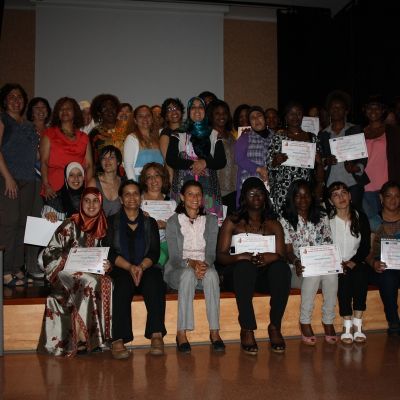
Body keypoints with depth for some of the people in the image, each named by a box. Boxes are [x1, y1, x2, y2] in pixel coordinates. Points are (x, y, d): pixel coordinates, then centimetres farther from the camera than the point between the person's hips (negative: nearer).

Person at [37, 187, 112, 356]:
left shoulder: (104, 227, 11)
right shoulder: (70, 225, 0)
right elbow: (49, 253, -1)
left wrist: (107, 265, -7)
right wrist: (69, 258, -17)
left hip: (94, 273, 3)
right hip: (66, 272, -3)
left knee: (106, 283, -29)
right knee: (89, 283, -33)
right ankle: (81, 339, -25)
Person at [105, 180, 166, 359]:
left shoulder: (150, 223, 19)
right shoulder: (112, 222, 14)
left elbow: (155, 253, 6)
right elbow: (110, 252, 1)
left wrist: (141, 267, -15)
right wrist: (130, 267, -16)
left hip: (146, 269, 1)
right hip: (120, 270, -1)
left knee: (154, 281, -32)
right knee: (123, 283, -34)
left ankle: (157, 335, -35)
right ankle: (118, 340, -39)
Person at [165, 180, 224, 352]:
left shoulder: (211, 220, 9)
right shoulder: (173, 221, 2)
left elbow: (211, 254, 2)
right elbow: (174, 257, -5)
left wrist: (204, 264, -21)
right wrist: (191, 263, -25)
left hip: (205, 267, 2)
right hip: (178, 270, -1)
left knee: (211, 274, -34)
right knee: (188, 274, -37)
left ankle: (215, 331, -32)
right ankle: (181, 332, -34)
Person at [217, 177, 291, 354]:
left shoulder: (273, 225, 17)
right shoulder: (232, 222, 10)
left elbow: (282, 255, 5)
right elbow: (220, 255, 0)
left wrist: (273, 257, -20)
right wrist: (240, 257, -21)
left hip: (265, 275, 2)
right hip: (238, 273, -2)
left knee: (282, 268, -32)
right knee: (245, 266, -38)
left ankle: (275, 327, -22)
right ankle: (247, 330, -31)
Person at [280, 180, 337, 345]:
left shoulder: (322, 217, 15)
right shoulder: (286, 220, 6)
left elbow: (329, 244, 10)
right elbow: (288, 250, -1)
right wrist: (296, 262, -23)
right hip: (302, 265, -2)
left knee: (331, 273, -32)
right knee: (314, 272, -35)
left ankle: (328, 320, -18)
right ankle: (305, 321, -20)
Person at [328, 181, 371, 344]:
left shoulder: (361, 217, 7)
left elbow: (366, 246, 2)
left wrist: (352, 262, -13)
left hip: (356, 263, 2)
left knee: (361, 274, -30)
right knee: (343, 277, -32)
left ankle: (357, 324, -24)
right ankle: (347, 324, -25)